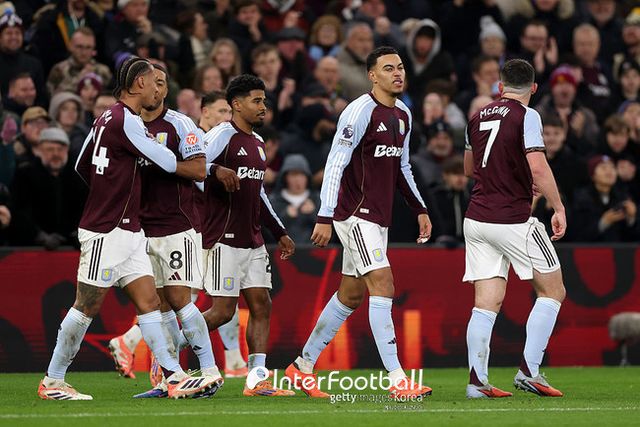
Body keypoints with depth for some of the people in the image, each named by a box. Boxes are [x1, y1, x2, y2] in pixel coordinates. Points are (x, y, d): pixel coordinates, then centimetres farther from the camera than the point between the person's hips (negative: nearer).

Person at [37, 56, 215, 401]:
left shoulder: (107, 118, 13)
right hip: (105, 232, -10)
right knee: (87, 307, -2)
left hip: (127, 231, 10)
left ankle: (175, 378, -1)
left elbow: (81, 166, 21)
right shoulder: (125, 120, -16)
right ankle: (51, 382, 7)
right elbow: (167, 162, -13)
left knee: (149, 302, 3)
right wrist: (201, 171, 3)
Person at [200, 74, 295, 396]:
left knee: (261, 306, 1)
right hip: (224, 239, -9)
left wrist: (280, 232, 24)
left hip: (253, 241, 9)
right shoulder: (222, 136, -9)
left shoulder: (258, 143, 18)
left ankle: (257, 380, 0)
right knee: (223, 310, -8)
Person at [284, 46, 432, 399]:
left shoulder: (403, 115, 13)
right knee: (383, 286, -16)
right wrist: (325, 218, -21)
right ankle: (397, 380, -19)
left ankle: (303, 366, 25)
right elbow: (335, 164, -17)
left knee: (351, 295, 13)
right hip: (355, 214, -9)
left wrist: (419, 209, 17)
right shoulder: (360, 111, -14)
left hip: (378, 218, 9)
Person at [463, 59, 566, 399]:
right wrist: (558, 208, -11)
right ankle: (529, 371, -2)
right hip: (513, 221, -6)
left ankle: (477, 380, -4)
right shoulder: (526, 116, -8)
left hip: (476, 219, 6)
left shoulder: (479, 117, 11)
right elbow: (538, 168, -20)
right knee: (552, 291, 7)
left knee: (487, 303, 5)